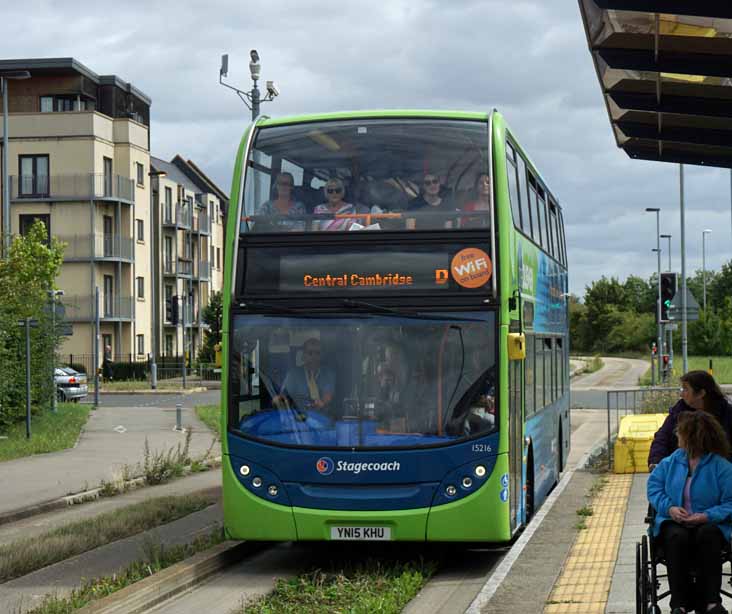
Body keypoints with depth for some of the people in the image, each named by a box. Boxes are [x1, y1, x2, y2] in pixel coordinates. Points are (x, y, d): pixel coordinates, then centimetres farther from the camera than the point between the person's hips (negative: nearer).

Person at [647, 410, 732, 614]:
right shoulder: (671, 462, 12)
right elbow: (654, 486, 12)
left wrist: (707, 516, -22)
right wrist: (669, 508, -7)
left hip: (708, 523, -2)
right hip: (674, 522, 2)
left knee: (708, 535, -38)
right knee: (677, 537, -34)